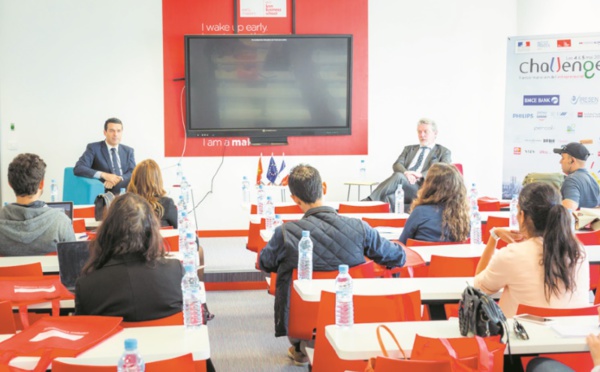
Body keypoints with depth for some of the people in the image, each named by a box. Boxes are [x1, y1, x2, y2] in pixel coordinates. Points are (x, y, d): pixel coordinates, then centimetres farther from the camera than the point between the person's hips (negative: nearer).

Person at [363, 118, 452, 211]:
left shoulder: (444, 152, 19)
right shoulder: (409, 149, 30)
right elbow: (397, 165, 12)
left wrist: (420, 175, -18)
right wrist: (406, 173, -14)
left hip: (421, 188, -4)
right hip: (401, 185, 4)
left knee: (398, 176, -33)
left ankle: (370, 201, -39)